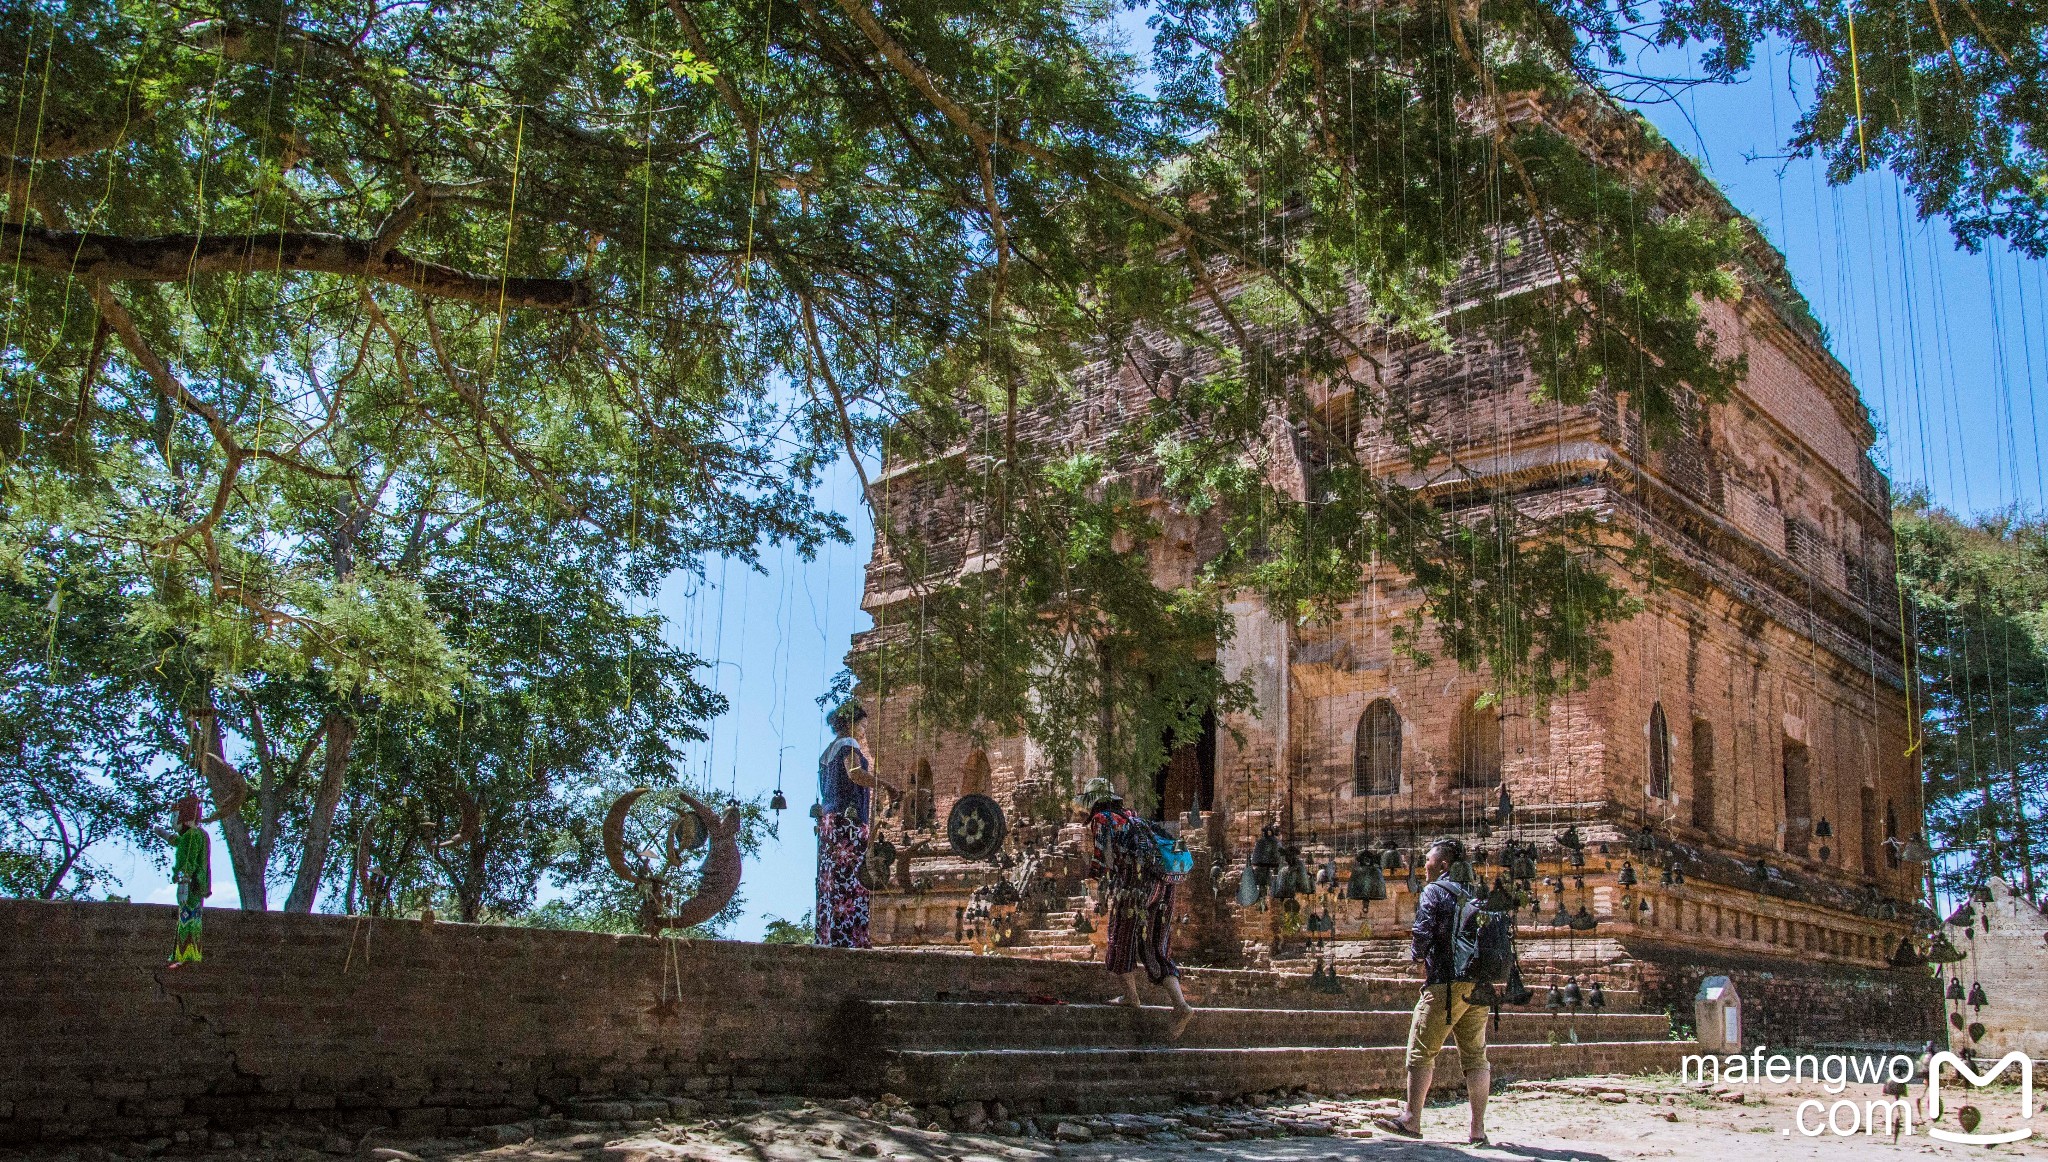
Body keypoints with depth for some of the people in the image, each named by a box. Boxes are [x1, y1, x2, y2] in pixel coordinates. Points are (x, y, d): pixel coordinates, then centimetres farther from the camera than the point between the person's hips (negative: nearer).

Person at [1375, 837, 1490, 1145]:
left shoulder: (1433, 892, -5)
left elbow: (1423, 933, -14)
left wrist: (1415, 954, 5)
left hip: (1446, 983, -7)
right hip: (1479, 985, 7)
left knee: (1421, 1051, 0)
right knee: (1475, 1056, 7)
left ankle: (1411, 1120, -1)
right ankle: (1478, 1130, 6)